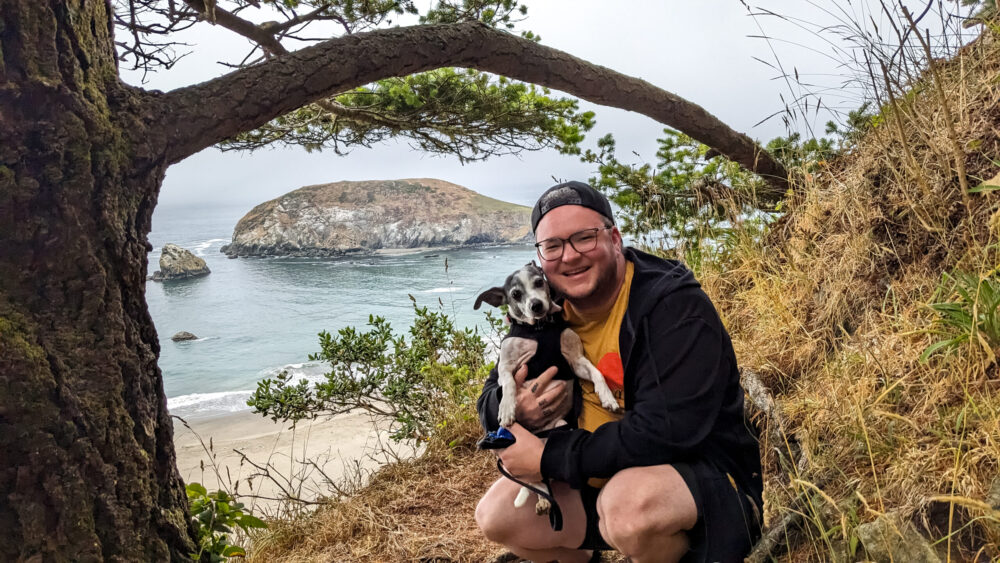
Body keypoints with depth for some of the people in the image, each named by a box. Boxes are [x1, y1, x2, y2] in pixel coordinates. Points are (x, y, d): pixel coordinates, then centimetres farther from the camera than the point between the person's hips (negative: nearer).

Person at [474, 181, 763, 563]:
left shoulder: (674, 305, -23)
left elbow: (666, 432, -32)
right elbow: (492, 399, 5)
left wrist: (548, 457, -26)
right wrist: (515, 411, -22)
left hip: (704, 476, -6)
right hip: (600, 478, 7)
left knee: (630, 500, -37)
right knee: (496, 516, -3)